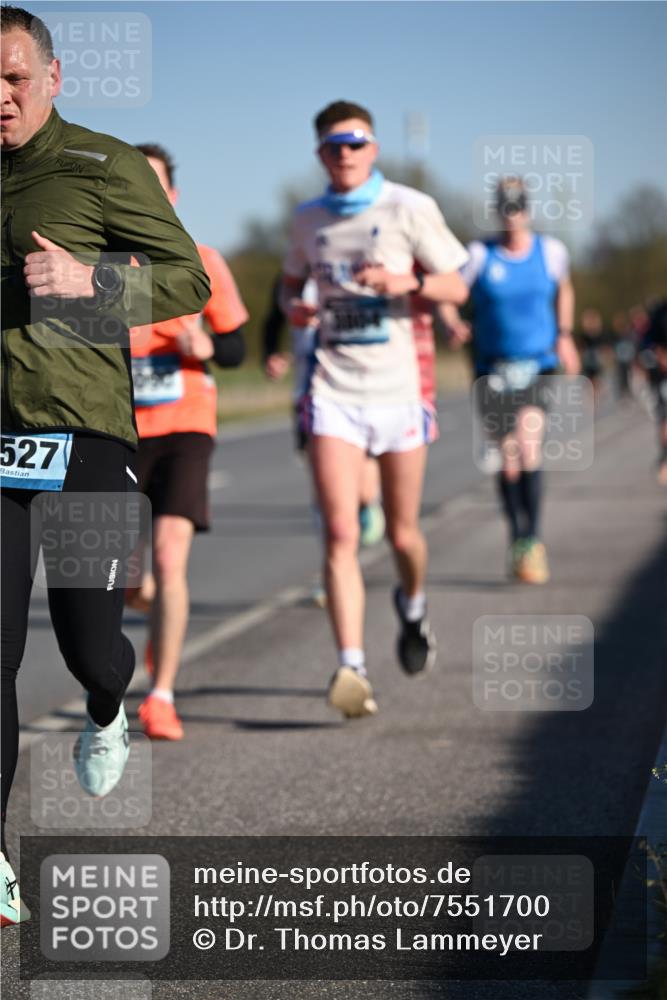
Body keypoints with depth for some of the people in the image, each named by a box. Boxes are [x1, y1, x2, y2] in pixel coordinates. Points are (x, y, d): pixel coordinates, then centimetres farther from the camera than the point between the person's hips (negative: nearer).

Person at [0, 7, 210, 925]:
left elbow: (189, 280, -2)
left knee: (89, 642, 1)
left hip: (85, 436, -3)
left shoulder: (104, 168, -1)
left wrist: (89, 279, -16)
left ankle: (106, 717, 41)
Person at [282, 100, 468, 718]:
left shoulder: (409, 209, -1)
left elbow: (457, 288, 1)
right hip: (333, 390, 1)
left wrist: (408, 282, -19)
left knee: (401, 533, 10)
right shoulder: (307, 220, 9)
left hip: (396, 388, -1)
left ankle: (412, 605, 45)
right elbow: (291, 280, 26)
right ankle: (351, 669, -19)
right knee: (340, 533, -14)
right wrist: (293, 307, 2)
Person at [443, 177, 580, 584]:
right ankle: (518, 541, 24)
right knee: (509, 460, 5)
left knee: (529, 447, -19)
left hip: (538, 366, 0)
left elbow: (564, 289, 20)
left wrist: (565, 335, 9)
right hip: (494, 370, 0)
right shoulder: (480, 255, -6)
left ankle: (533, 540, -9)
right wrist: (453, 322, -26)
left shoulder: (551, 251, 1)